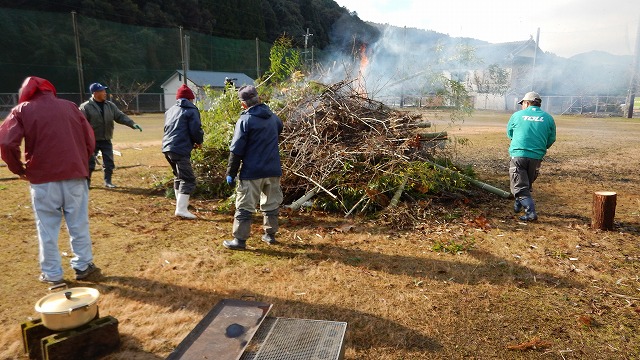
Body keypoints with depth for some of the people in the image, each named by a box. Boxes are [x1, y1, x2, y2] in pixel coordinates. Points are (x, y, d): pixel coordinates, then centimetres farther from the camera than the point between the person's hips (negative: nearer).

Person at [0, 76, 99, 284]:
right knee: (79, 224, 12)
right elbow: (90, 139, 7)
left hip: (42, 178, -2)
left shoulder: (22, 110, 4)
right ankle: (83, 265, 21)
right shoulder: (70, 106, 11)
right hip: (74, 175, 2)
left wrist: (17, 168, 5)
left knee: (47, 228, 9)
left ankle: (52, 274, 17)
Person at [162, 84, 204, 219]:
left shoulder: (170, 110, 23)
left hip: (167, 148, 8)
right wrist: (199, 142, 11)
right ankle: (181, 209, -14)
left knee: (178, 176, 25)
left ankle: (181, 202, 36)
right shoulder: (191, 110, -1)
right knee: (188, 179, -6)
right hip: (180, 149, -8)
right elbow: (196, 130, -11)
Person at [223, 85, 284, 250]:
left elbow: (236, 149, -11)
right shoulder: (273, 117, 7)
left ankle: (240, 239, 4)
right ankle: (270, 234, 24)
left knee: (245, 206, 1)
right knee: (271, 204, 16)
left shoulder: (245, 120, -11)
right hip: (273, 170, 6)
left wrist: (231, 173, -6)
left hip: (252, 172, -5)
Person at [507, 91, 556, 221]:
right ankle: (518, 205, 35)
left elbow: (509, 133, 13)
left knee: (519, 186, -2)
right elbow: (551, 139, 8)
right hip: (537, 157, 3)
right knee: (528, 184, 22)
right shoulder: (548, 118, 6)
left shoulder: (517, 115, 2)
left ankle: (531, 212, -14)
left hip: (518, 155, -3)